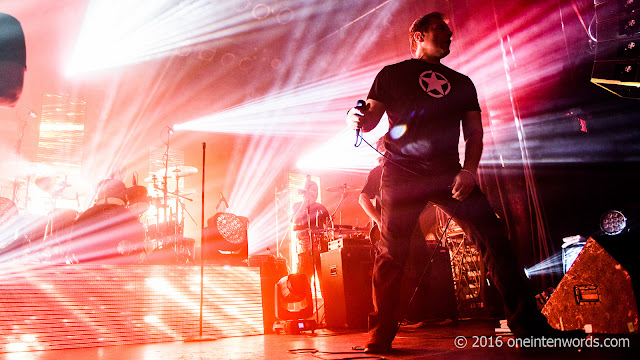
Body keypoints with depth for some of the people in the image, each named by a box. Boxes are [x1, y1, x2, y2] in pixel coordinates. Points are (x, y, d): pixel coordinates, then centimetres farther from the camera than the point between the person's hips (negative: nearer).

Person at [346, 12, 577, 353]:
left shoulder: (461, 82, 24)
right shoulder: (393, 74, 14)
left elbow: (474, 131, 16)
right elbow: (370, 119, 6)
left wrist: (469, 170, -2)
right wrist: (358, 119, -19)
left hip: (449, 172, 4)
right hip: (403, 172, -3)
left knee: (494, 240, -6)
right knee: (391, 252, -7)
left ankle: (529, 324, 4)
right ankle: (381, 335, 6)